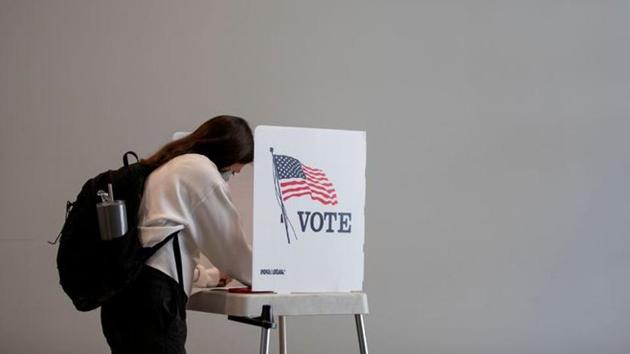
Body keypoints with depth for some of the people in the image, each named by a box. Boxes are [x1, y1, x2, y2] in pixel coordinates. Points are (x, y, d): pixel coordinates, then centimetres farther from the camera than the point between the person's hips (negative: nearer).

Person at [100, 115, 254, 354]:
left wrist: (209, 276, 41)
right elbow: (230, 240, 3)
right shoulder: (202, 170, -1)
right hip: (153, 294, -9)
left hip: (123, 293, 9)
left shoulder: (166, 167, 27)